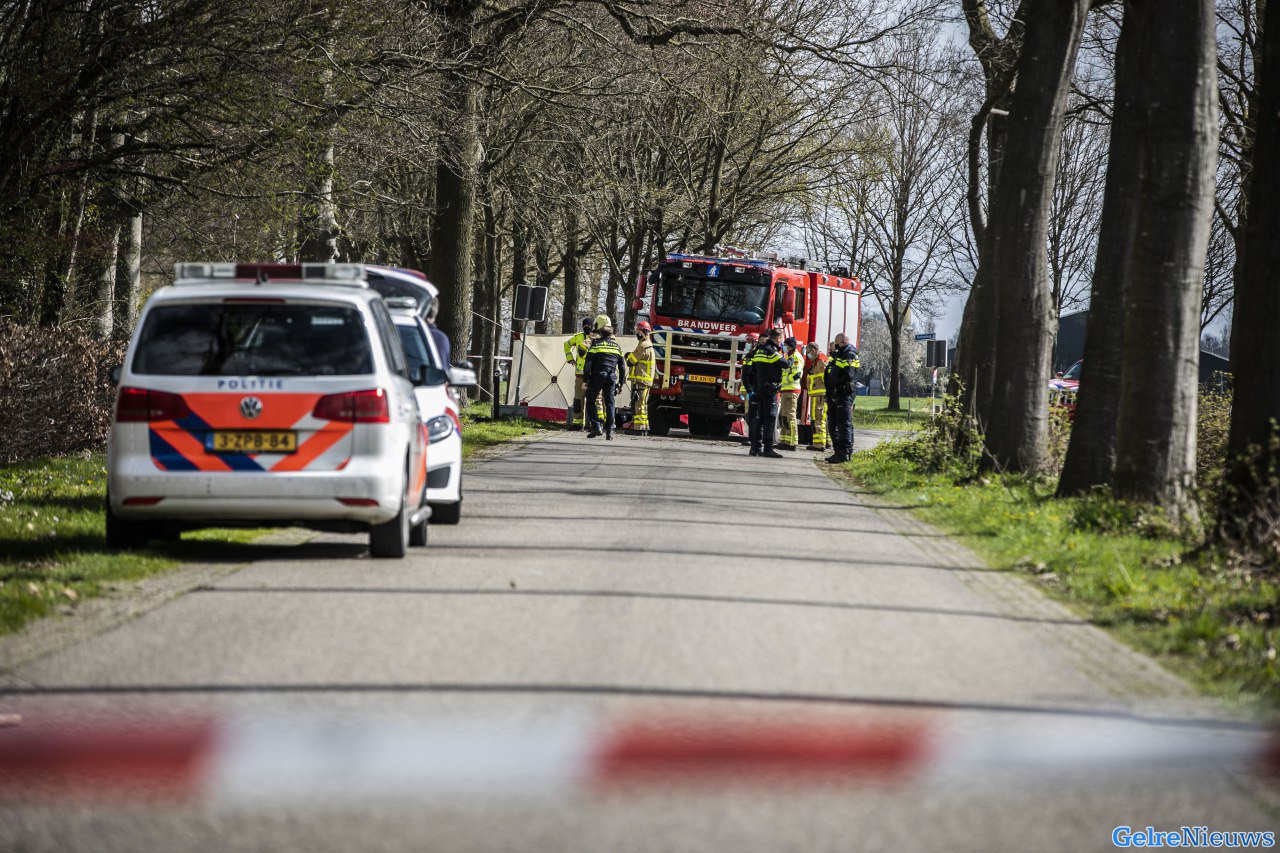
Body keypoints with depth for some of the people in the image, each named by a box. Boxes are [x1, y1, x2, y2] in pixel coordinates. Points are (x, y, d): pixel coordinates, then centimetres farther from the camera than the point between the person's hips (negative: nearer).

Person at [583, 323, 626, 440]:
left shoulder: (596, 345, -1)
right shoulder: (617, 347, 11)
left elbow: (588, 364, -6)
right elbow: (622, 366, 12)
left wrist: (586, 380, -4)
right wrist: (621, 384, 16)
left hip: (597, 377, -3)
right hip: (611, 378, 3)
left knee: (591, 401, 8)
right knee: (609, 404, 6)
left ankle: (596, 426, -5)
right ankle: (609, 431, -1)